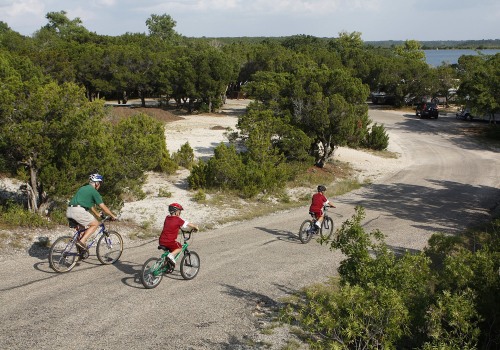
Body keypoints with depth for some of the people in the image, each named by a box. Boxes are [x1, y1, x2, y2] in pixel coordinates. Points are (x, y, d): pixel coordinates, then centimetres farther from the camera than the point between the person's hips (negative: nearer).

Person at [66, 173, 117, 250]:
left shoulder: (83, 188, 26)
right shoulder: (94, 191, 1)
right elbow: (103, 207, 3)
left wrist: (98, 214, 43)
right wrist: (113, 216, 13)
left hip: (69, 210, 9)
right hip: (78, 211, -9)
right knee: (95, 224, 4)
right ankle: (82, 241, -7)